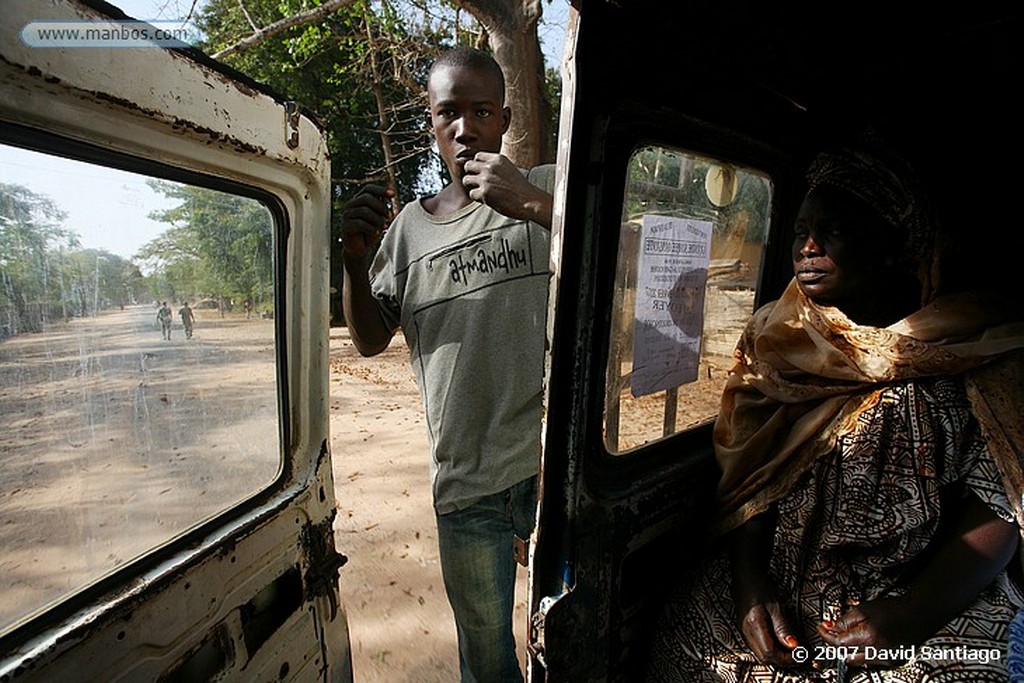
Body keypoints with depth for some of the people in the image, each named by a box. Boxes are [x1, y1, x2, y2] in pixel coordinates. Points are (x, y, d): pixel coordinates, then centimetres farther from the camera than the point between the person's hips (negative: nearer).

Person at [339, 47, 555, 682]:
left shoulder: (547, 189, 0)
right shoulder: (410, 225, 9)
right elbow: (371, 340, 13)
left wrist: (530, 206, -22)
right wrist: (355, 258, -4)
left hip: (555, 463, -2)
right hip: (465, 481, 3)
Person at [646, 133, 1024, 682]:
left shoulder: (974, 348, -1)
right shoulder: (775, 339, 5)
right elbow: (744, 475, 2)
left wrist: (916, 613, -14)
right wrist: (748, 580, -9)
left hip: (933, 602, 0)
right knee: (687, 638, -13)